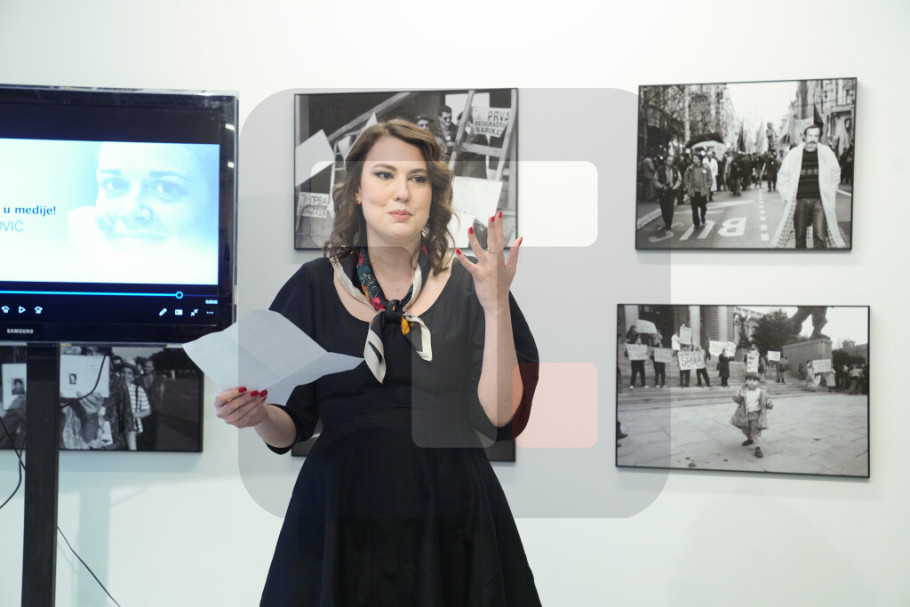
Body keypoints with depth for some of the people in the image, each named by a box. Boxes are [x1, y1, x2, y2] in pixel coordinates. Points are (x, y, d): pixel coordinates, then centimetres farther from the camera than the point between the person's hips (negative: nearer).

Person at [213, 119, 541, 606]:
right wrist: (258, 415, -17)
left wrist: (496, 306, -17)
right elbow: (290, 429, 4)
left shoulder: (467, 284, -1)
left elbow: (500, 418, -9)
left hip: (449, 515, 0)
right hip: (342, 514, 0)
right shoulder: (315, 286, 1)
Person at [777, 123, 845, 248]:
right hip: (800, 201, 1)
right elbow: (782, 176, 10)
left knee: (820, 236, -9)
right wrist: (787, 195, 4)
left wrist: (829, 193, 10)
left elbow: (835, 173, 15)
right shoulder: (794, 154, 2)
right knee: (800, 236, 7)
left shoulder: (826, 152, 2)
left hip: (820, 201, -1)